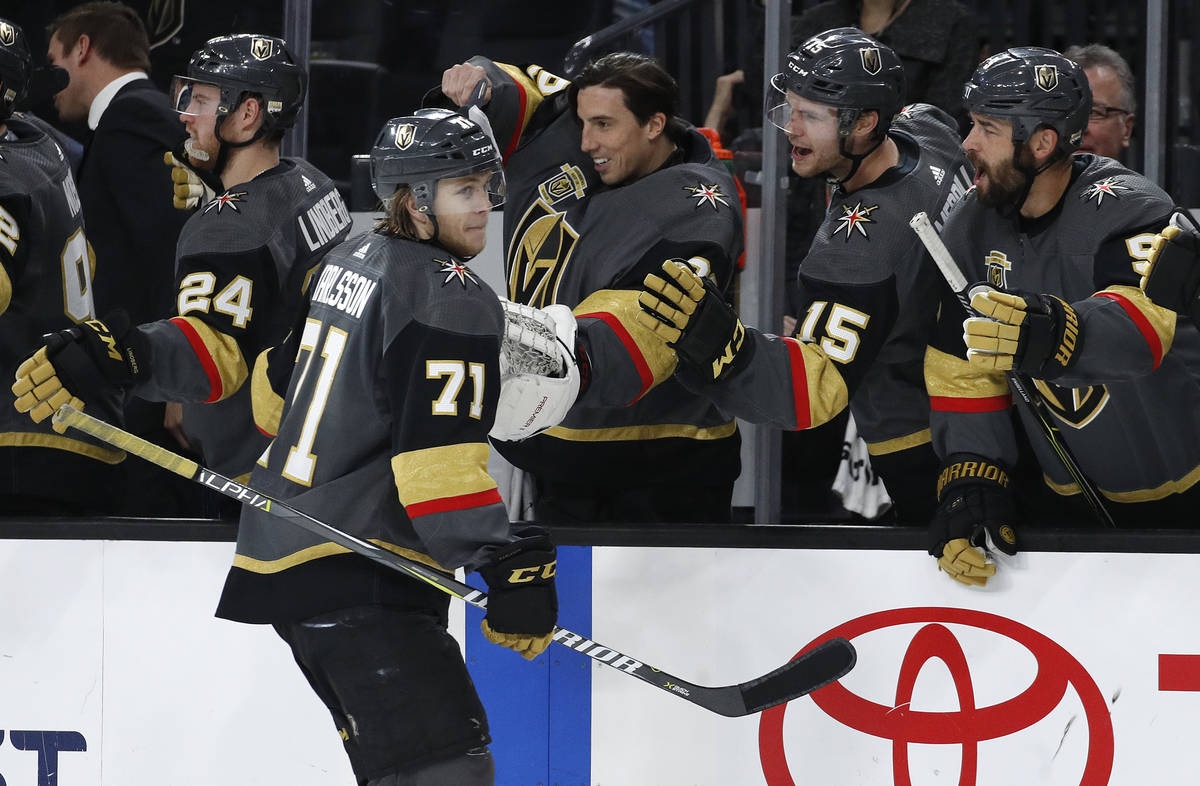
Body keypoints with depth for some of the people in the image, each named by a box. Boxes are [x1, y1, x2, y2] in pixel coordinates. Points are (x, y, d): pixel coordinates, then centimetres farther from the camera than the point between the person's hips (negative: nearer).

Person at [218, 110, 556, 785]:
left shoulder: (352, 260, 14)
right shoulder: (451, 298, -14)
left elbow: (278, 385, 28)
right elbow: (437, 460, -23)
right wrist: (516, 567, -24)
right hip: (354, 579, -10)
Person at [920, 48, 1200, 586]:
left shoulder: (1129, 210, -20)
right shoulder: (974, 228, 2)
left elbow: (1146, 325, -40)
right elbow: (962, 369, 3)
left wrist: (1058, 335, -60)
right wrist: (971, 476, -10)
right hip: (1064, 497, 6)